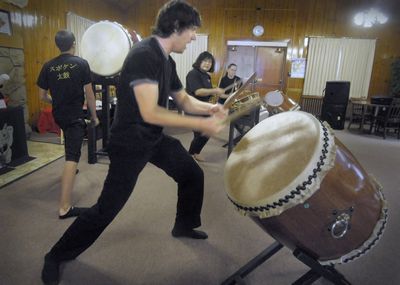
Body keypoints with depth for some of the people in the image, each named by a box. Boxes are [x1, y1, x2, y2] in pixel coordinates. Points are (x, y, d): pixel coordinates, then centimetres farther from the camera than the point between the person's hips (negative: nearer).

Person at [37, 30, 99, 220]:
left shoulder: (48, 66, 3)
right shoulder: (81, 63, -7)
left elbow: (42, 96, 7)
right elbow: (89, 94, -7)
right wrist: (94, 116, 4)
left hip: (58, 115, 6)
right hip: (75, 115, -5)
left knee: (69, 142, 35)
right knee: (72, 157, -11)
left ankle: (70, 169, 56)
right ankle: (65, 207, -14)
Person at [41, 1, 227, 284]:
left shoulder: (167, 61, 6)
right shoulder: (143, 54, -23)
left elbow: (183, 99, 15)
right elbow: (149, 112, -31)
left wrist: (209, 107, -5)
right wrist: (201, 124, -27)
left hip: (155, 138, 9)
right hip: (130, 143, -9)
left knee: (193, 174, 15)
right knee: (106, 209, -3)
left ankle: (184, 225, 37)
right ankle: (56, 256, 22)